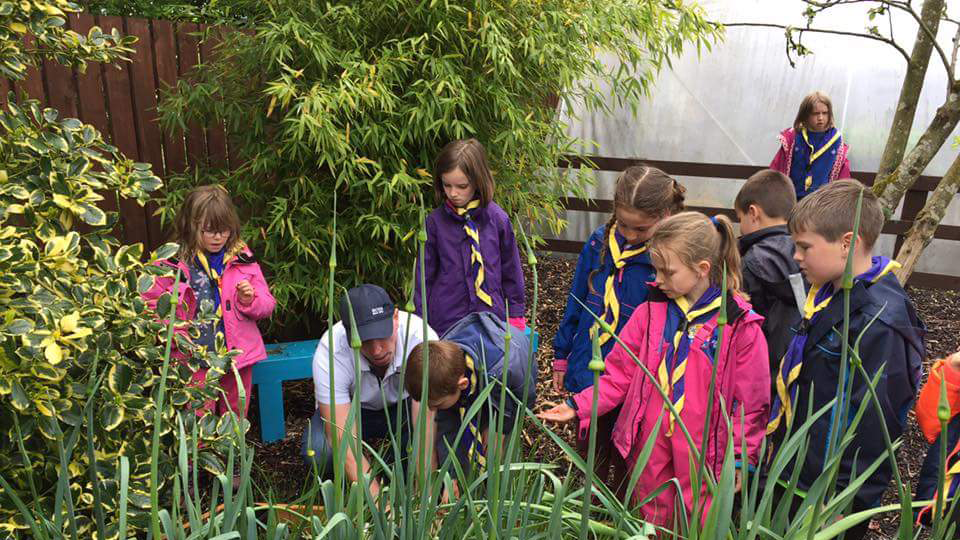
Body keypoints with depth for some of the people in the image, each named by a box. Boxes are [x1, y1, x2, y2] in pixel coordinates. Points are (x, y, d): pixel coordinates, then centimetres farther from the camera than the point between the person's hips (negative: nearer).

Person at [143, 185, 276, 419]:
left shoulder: (242, 259, 0)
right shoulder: (172, 263, -7)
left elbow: (267, 306, 5)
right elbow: (149, 304, 0)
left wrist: (250, 301, -15)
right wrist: (172, 332, -13)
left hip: (238, 358, 3)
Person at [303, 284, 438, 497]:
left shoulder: (421, 338, -34)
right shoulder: (330, 352, -34)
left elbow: (426, 422, -35)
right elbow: (344, 439, -36)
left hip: (403, 406, 0)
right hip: (351, 409, 0)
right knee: (319, 451, -31)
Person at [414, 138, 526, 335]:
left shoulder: (497, 219, -5)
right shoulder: (435, 222, -5)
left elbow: (511, 269, 5)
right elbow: (424, 274, 3)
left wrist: (516, 314, 8)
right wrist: (420, 320, 5)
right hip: (446, 322, 0)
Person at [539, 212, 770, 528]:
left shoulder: (741, 326, -11)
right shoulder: (650, 312, -1)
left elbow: (751, 401, -5)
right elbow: (619, 373, 2)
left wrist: (741, 459, -4)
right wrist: (579, 406, -7)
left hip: (702, 456, -3)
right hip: (649, 447, 3)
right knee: (652, 527, 19)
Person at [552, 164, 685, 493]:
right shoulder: (600, 243, -3)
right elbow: (576, 304, 8)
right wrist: (561, 357, 12)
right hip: (587, 376, 5)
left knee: (627, 469, 14)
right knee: (589, 457, 22)